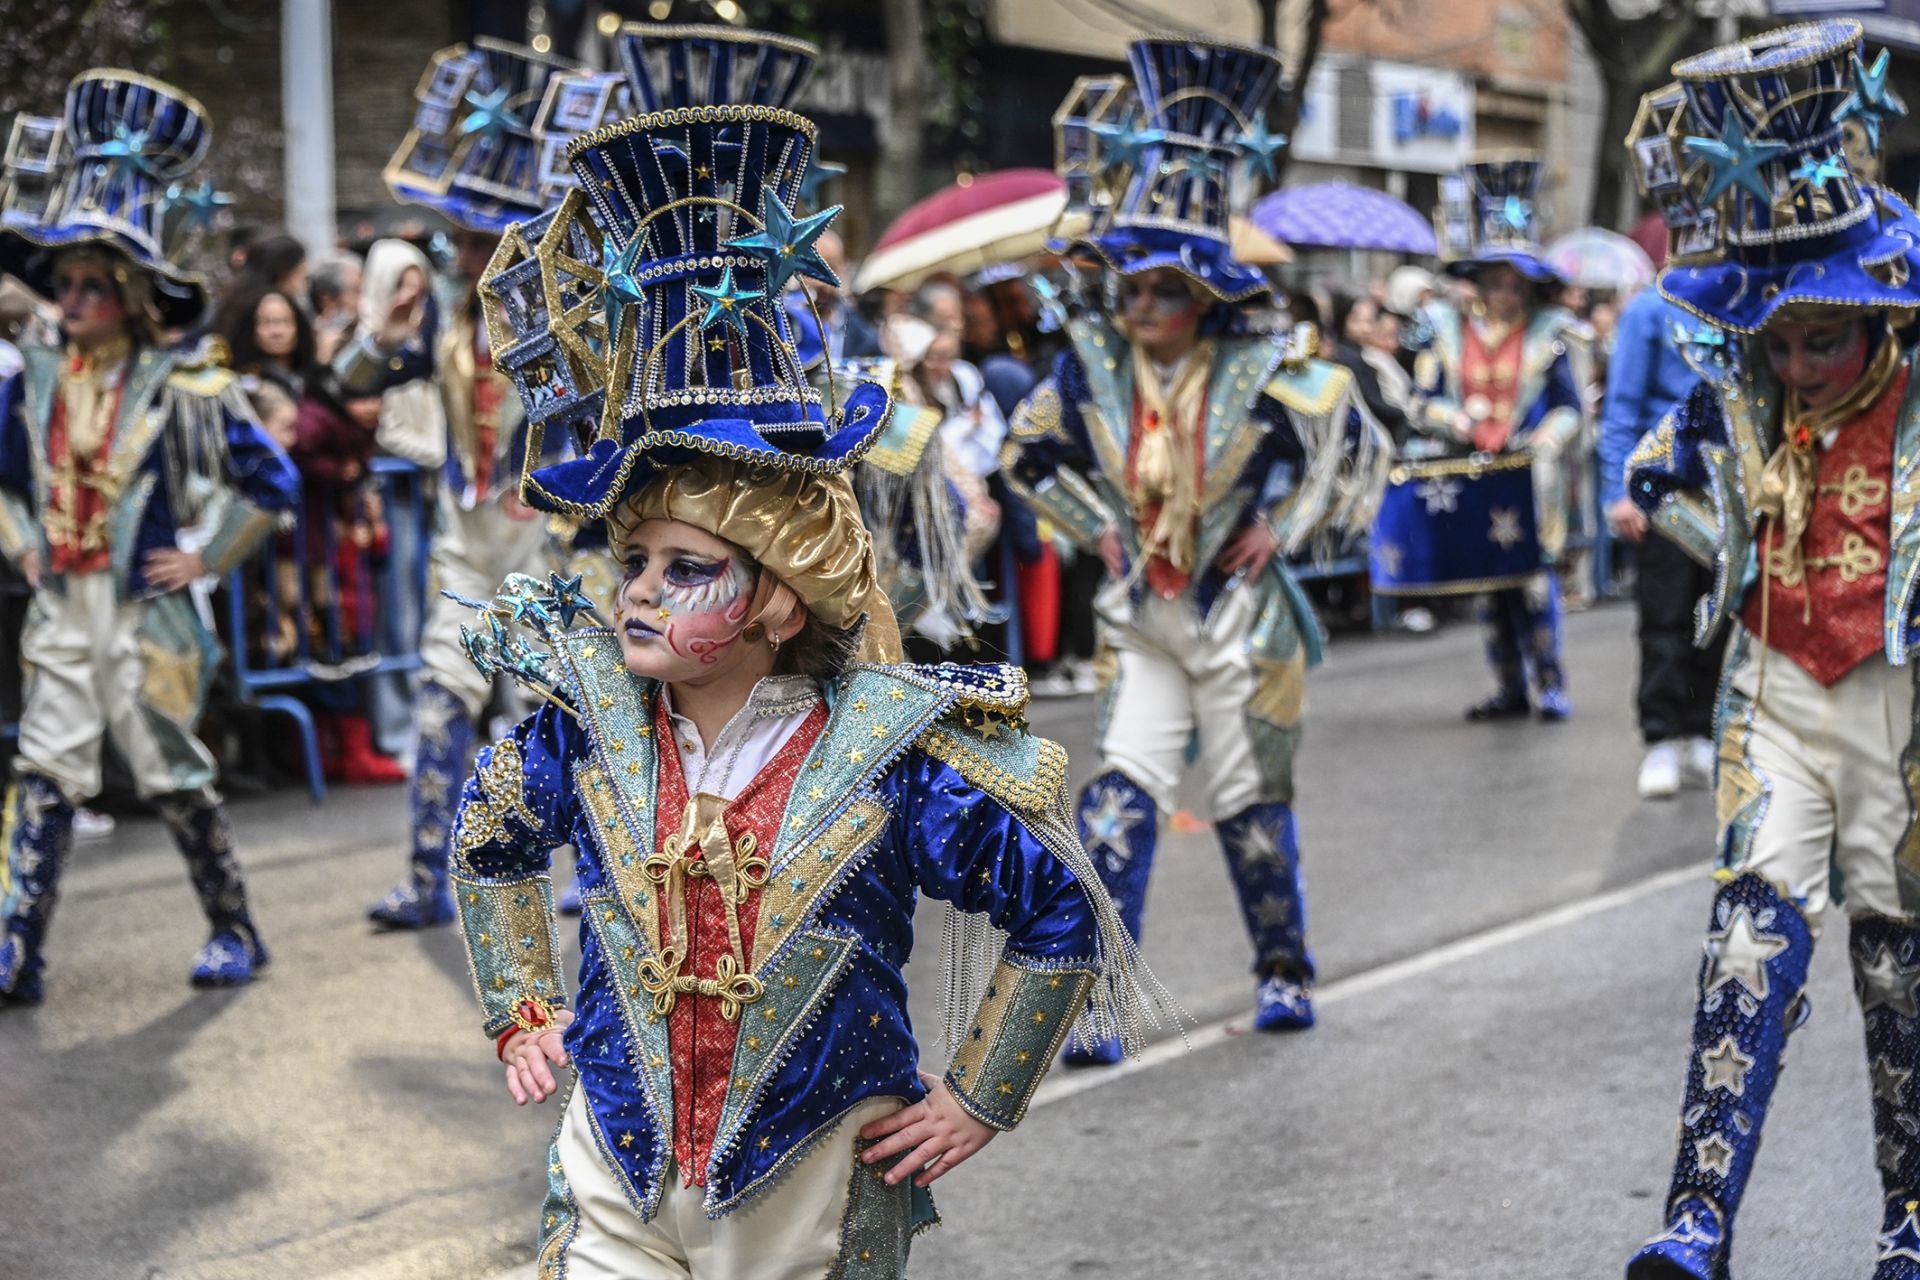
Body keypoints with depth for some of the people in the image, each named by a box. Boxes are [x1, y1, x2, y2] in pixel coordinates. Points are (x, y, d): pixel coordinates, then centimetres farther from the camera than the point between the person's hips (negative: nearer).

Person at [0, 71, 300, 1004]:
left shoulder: (179, 388, -9)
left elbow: (270, 482, -5)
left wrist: (205, 559, -5)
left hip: (145, 614, -4)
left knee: (174, 778, 4)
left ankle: (234, 932, 20)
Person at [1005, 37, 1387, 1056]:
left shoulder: (1262, 369, -13)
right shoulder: (1094, 366, -5)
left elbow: (1357, 442, -1)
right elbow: (1028, 454, 11)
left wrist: (1280, 525, -6)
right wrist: (1097, 528, 1)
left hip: (1239, 617, -2)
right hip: (1143, 618, 2)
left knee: (1251, 803, 9)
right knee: (1121, 794, -9)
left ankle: (1285, 972, 30)